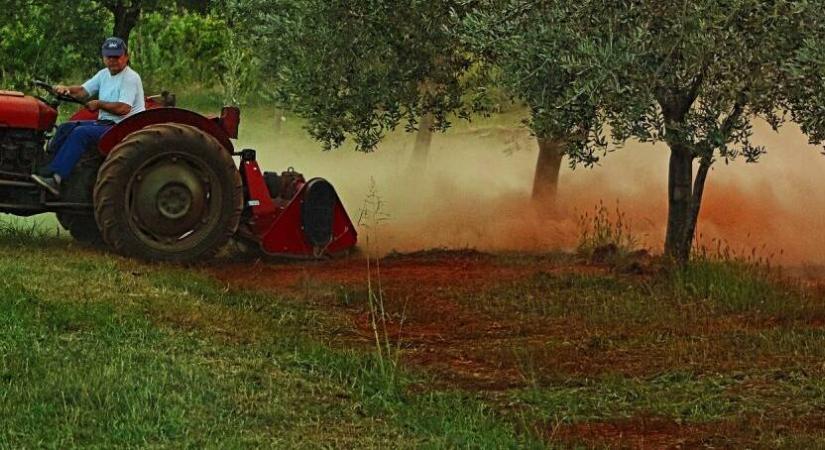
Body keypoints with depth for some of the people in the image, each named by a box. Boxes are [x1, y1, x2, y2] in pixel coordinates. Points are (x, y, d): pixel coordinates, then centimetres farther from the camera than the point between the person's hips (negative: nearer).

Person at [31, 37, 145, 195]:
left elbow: (123, 108, -22)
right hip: (105, 122, 9)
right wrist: (67, 89, -9)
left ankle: (55, 177, -33)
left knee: (81, 133, -27)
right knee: (65, 128, -4)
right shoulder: (104, 74, 17)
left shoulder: (130, 78, -11)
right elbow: (83, 91, 11)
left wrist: (99, 104, -11)